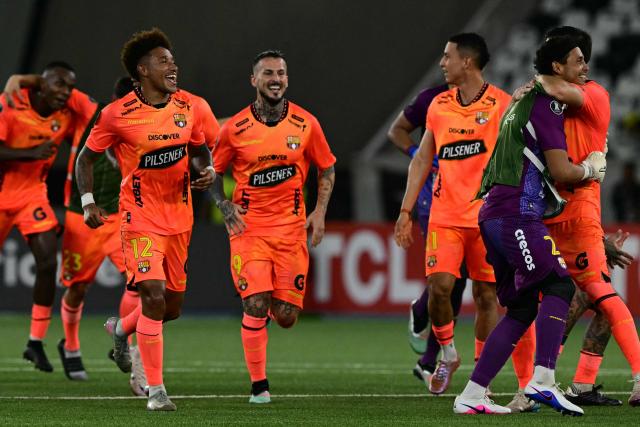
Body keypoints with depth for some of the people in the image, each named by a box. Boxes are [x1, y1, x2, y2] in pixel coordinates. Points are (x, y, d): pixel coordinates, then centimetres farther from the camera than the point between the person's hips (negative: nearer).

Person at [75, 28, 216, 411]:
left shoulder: (188, 107, 3)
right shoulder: (118, 114, -10)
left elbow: (199, 149, 18)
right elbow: (87, 157, 1)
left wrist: (208, 171, -4)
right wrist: (89, 202, -9)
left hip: (179, 218, 5)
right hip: (141, 218, -5)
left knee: (173, 307, 10)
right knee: (154, 295, -18)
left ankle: (121, 329, 43)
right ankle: (156, 390, -9)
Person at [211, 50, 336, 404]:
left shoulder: (306, 124, 1)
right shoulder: (235, 128, -3)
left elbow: (327, 168, 13)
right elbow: (213, 172, 9)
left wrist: (319, 213, 2)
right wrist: (225, 207, -6)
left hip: (291, 227, 1)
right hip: (248, 226, -1)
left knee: (286, 317, 0)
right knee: (256, 305, -14)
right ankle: (259, 385, -2)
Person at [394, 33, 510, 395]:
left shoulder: (501, 104, -4)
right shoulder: (440, 105, 10)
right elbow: (422, 160, 17)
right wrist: (406, 210, 11)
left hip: (488, 216, -3)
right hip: (445, 215, 3)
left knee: (487, 294, 0)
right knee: (439, 285, -11)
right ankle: (447, 355, 13)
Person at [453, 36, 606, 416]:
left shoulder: (527, 100, 23)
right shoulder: (547, 105, -8)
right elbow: (562, 172, -12)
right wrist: (591, 170, 7)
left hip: (494, 214, 10)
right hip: (516, 213, -10)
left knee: (521, 308, 9)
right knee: (559, 285, -14)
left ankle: (472, 395, 6)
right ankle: (543, 380, -25)